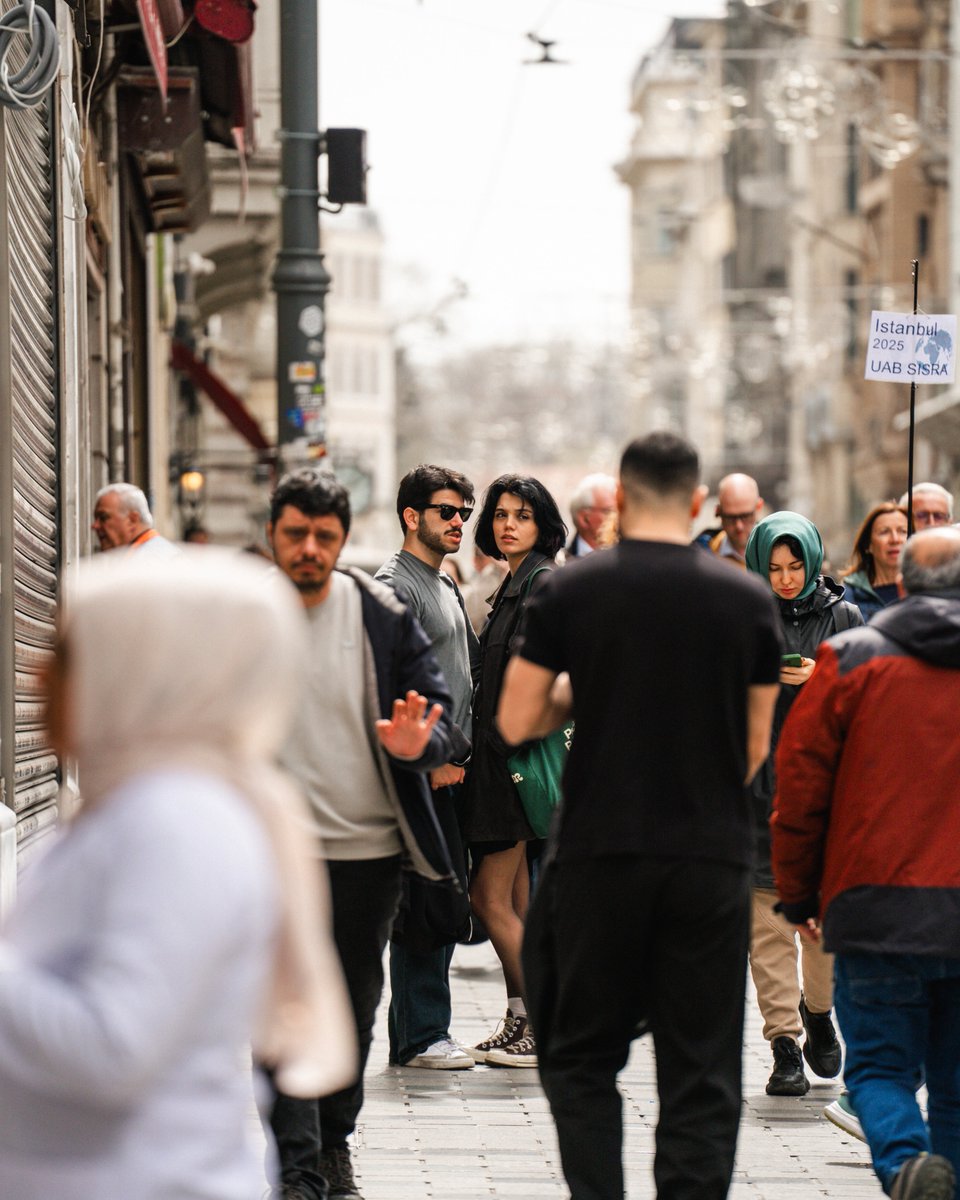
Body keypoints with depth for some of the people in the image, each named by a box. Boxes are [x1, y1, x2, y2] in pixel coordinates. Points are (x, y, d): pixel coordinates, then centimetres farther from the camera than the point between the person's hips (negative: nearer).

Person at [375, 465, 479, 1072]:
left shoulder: (446, 584, 20)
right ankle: (421, 1036, -3)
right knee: (427, 906, -7)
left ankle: (419, 1031, 17)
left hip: (450, 767, 10)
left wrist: (463, 752, 14)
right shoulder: (396, 586, -10)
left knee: (447, 902, 11)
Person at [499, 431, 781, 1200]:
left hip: (599, 855, -1)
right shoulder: (747, 599, 0)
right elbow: (756, 748, 6)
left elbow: (516, 723, 0)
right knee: (702, 1072, 6)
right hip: (712, 860, 1)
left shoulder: (570, 593, -3)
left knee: (581, 1057, 11)